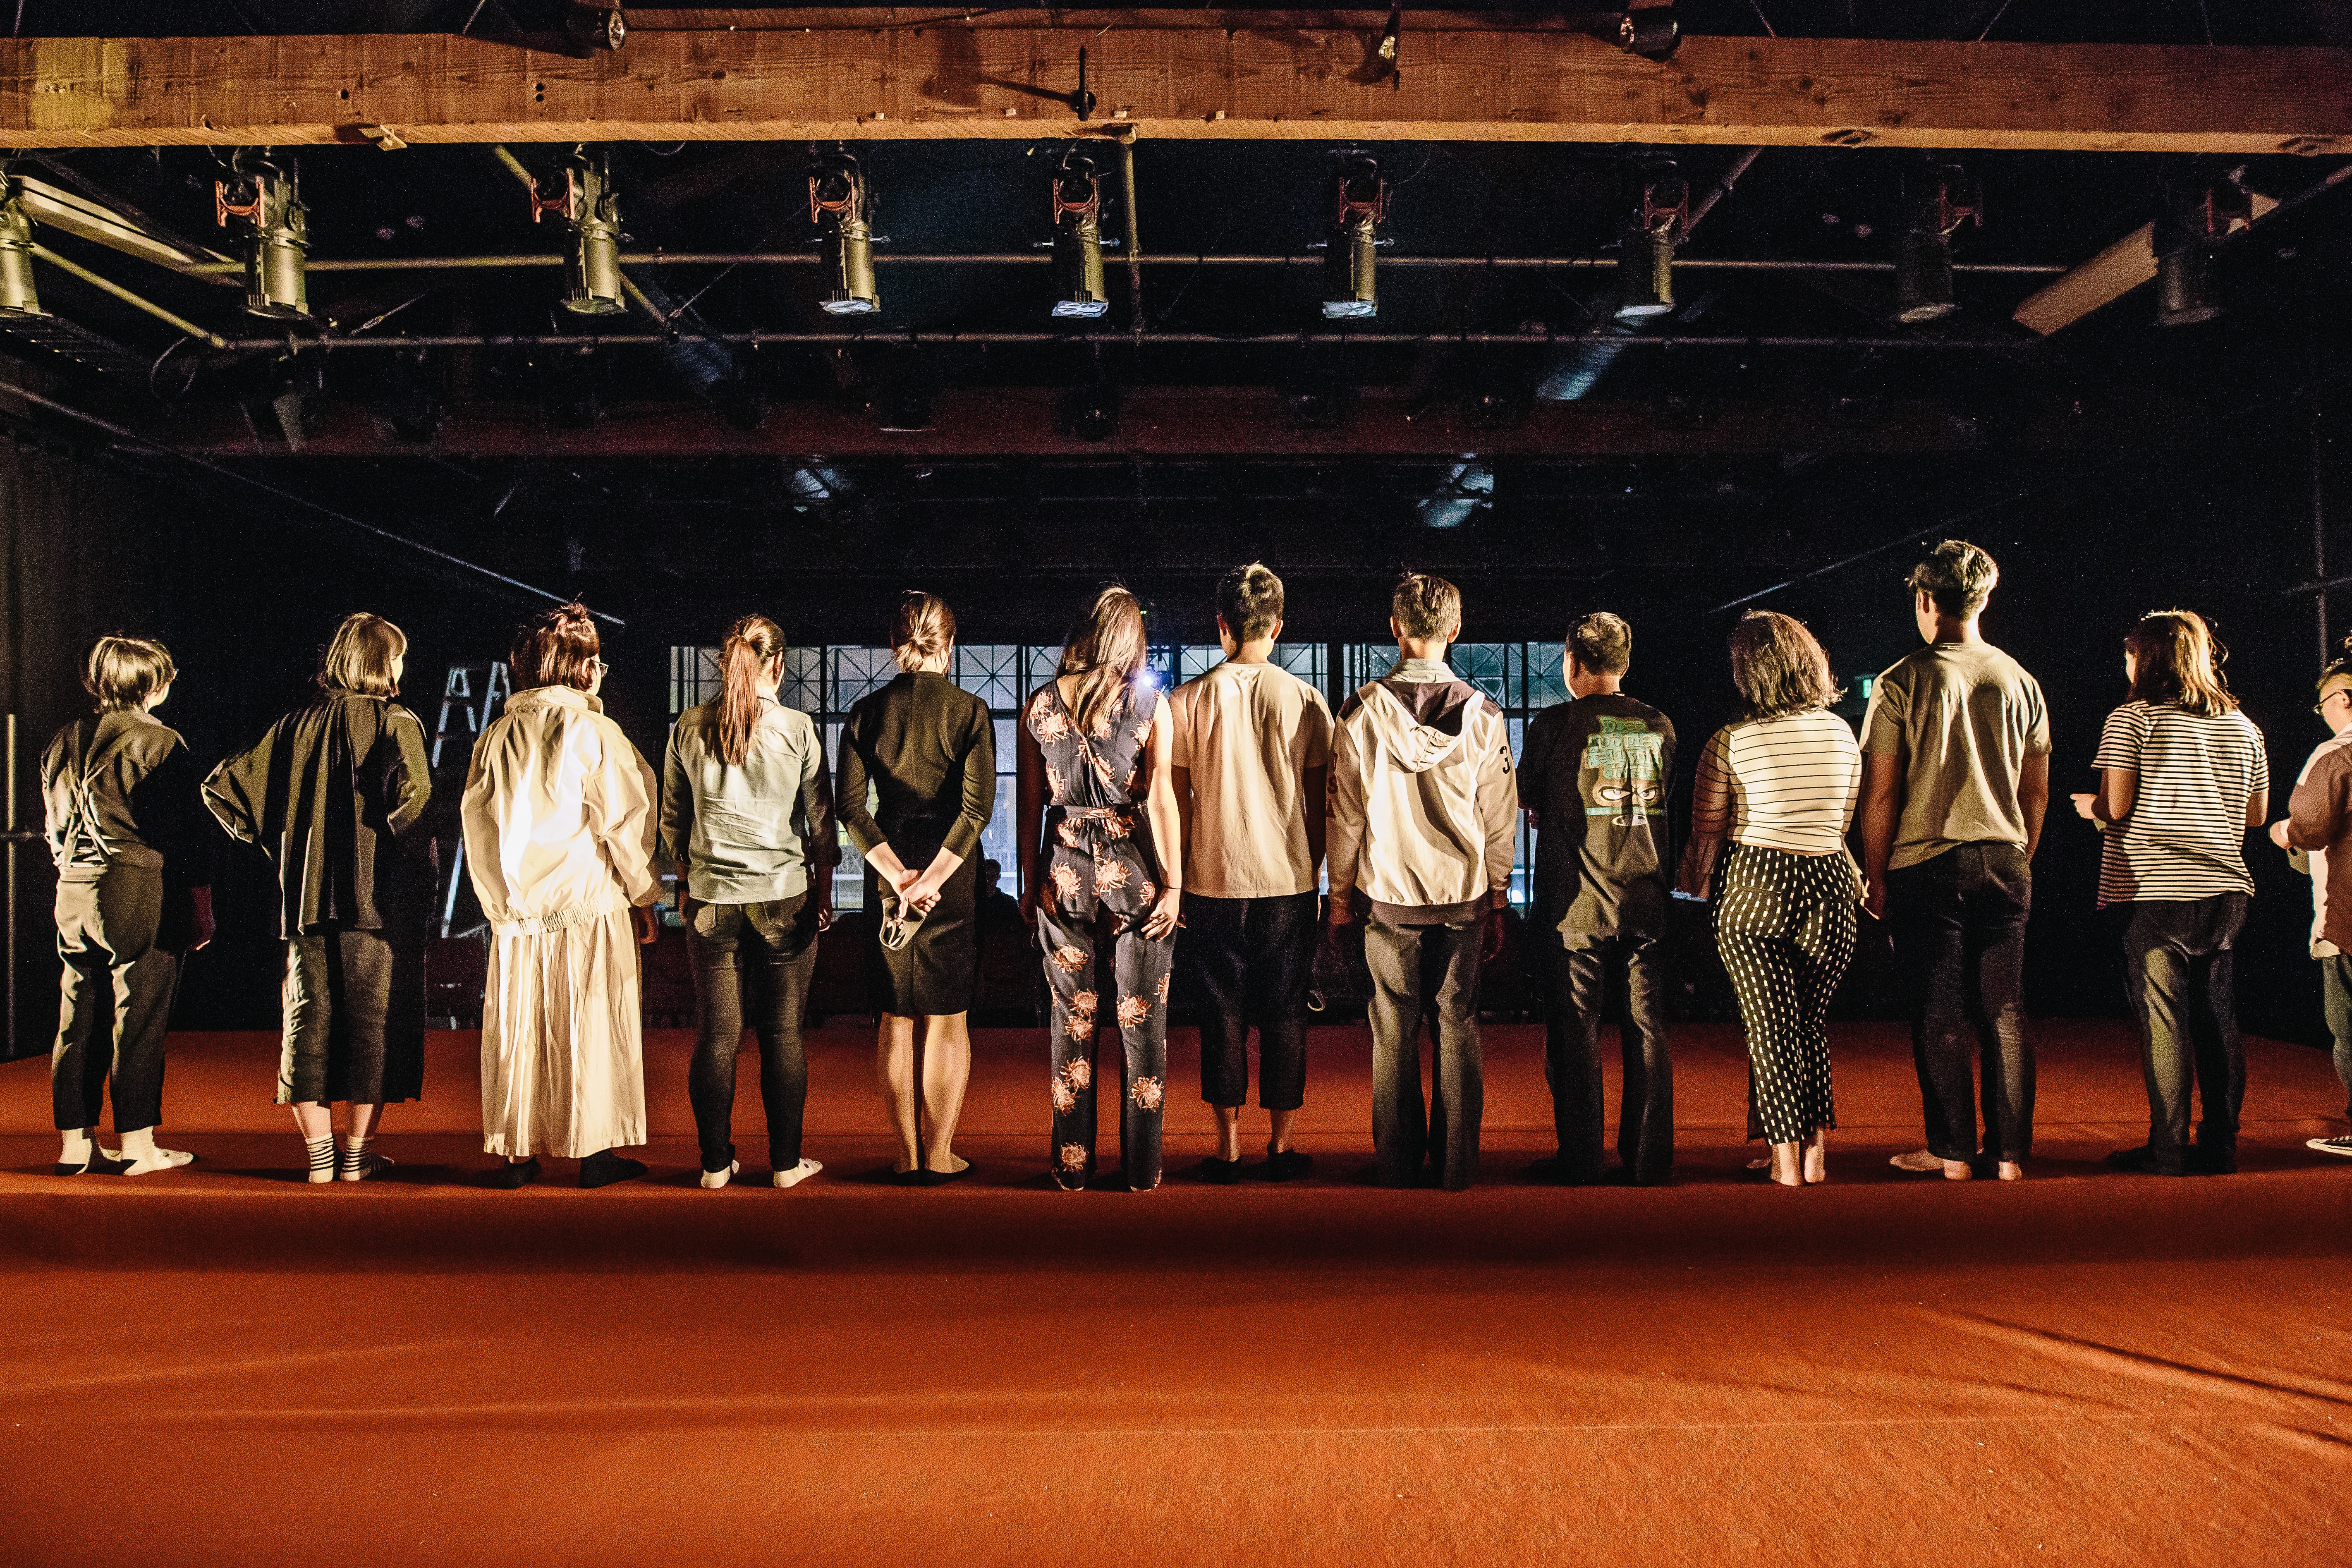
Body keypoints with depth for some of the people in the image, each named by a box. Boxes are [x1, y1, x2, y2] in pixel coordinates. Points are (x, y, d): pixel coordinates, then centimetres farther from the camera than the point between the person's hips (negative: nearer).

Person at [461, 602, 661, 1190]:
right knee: (591, 1030, 4)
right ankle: (595, 1152, 10)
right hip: (588, 906, -4)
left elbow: (477, 825, 8)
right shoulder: (595, 733, -10)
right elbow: (623, 824, -9)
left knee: (519, 1030, 11)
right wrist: (643, 898, 2)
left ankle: (518, 1153, 16)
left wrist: (499, 902, 17)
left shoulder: (496, 736, 3)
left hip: (518, 913, 4)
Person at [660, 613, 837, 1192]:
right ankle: (786, 1162, 13)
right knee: (783, 1035, 6)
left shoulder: (688, 728, 0)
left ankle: (716, 1163, 15)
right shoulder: (797, 728, -6)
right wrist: (824, 892, 9)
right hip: (785, 898, -2)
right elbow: (821, 823, -1)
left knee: (716, 1035, 8)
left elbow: (673, 822, 8)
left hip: (711, 900, 2)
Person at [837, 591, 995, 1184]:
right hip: (955, 872, -2)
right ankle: (939, 1155, 11)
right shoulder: (969, 711, -7)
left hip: (886, 869, 2)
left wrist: (897, 874, -9)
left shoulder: (867, 712, 1)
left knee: (894, 1017, 11)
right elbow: (978, 805, -15)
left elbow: (850, 804, -6)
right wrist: (931, 881, -15)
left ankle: (907, 1154, 16)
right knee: (949, 1017, 8)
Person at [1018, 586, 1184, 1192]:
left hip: (1063, 872, 2)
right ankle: (1142, 1167, 13)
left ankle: (1073, 1164, 17)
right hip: (1134, 869, -2)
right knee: (1142, 1022, 7)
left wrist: (1032, 880, 12)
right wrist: (1173, 883, -5)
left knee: (1072, 1023, 11)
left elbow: (1031, 805, 4)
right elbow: (1160, 797, -9)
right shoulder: (1150, 701, -6)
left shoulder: (1040, 705, 1)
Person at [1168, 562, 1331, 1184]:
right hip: (1288, 881, 0)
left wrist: (1175, 881, 10)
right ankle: (1281, 1145, 12)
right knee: (1285, 1014, 8)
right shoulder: (1305, 701, -2)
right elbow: (1319, 801, 2)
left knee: (1223, 1014, 8)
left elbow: (1176, 803, 0)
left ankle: (1228, 1147, 11)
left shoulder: (1187, 700, -3)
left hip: (1212, 882, 0)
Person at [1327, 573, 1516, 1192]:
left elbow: (1344, 813, -1)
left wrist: (1340, 895, 9)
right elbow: (1499, 821, 1)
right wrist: (1496, 905, 11)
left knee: (1395, 1032, 8)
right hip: (1465, 896, 1)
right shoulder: (1482, 714, -3)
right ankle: (1456, 1169, 14)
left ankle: (1398, 1169, 14)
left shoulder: (1361, 711, -6)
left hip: (1388, 895, -1)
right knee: (1459, 1029, 9)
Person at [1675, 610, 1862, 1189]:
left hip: (1753, 889, -3)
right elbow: (1845, 822, 15)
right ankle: (1817, 1149, 18)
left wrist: (1699, 883, 15)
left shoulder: (1730, 743, -9)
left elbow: (1706, 831, -2)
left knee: (1770, 1026, 5)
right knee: (1813, 1022, 17)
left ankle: (1787, 1157, 8)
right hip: (1830, 887, 4)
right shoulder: (1842, 734, 4)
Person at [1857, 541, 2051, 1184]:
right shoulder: (2019, 680, 7)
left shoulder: (1900, 682, -6)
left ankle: (1953, 1151, 7)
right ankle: (2010, 1150, 12)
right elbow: (2037, 792, 12)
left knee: (1939, 1015, 2)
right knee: (2005, 1012, 8)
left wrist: (1876, 878, 1)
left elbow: (1880, 793, -7)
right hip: (2005, 863, 4)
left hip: (1926, 864, -4)